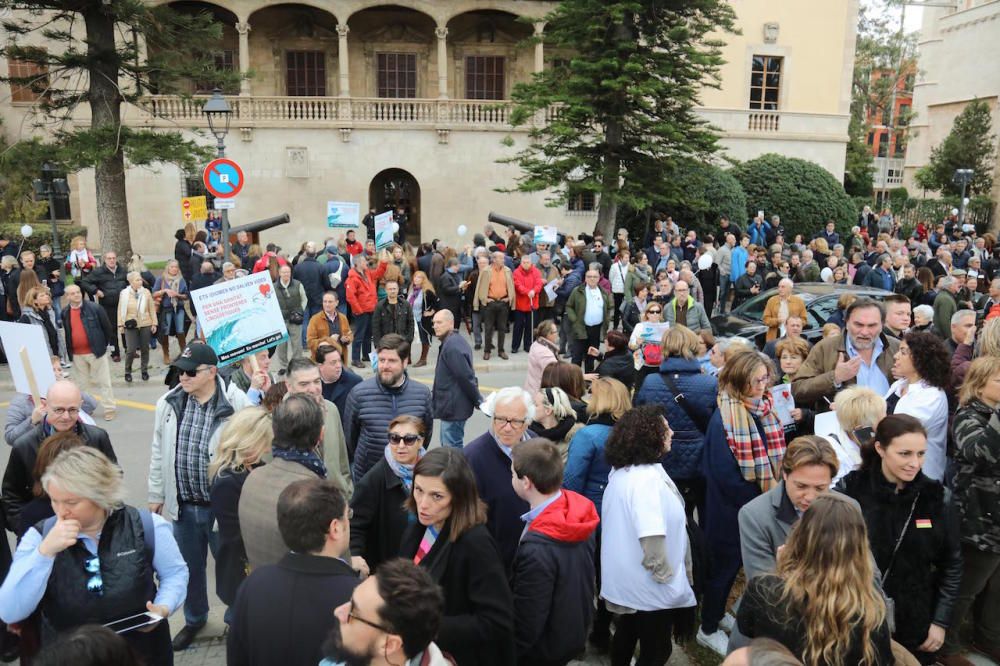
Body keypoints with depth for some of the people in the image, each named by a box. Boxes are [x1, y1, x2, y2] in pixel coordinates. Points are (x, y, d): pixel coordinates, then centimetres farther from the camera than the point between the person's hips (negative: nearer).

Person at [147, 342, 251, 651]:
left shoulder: (236, 403, -17)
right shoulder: (168, 403, -1)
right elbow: (159, 453, 9)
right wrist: (156, 494, 12)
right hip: (183, 505, 5)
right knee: (189, 567, 22)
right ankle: (194, 619, 46)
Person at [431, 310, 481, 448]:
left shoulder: (452, 346, -22)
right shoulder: (454, 341, 10)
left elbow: (466, 377, -22)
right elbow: (465, 376, 16)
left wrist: (478, 401, -14)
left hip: (453, 407, -11)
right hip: (451, 405, 11)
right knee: (447, 445, 20)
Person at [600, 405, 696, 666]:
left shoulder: (620, 471, 1)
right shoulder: (648, 478, -27)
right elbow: (652, 539, -35)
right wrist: (665, 575, -18)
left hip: (625, 578, 8)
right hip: (650, 586, -8)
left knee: (627, 633, 27)